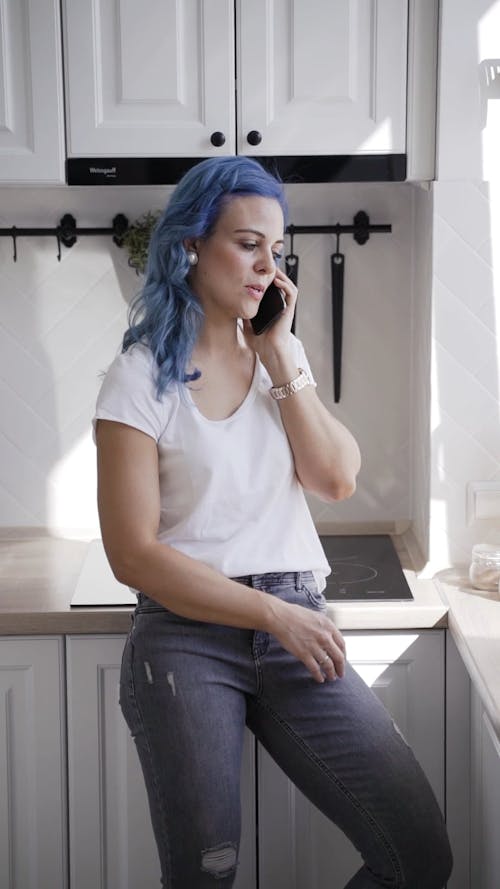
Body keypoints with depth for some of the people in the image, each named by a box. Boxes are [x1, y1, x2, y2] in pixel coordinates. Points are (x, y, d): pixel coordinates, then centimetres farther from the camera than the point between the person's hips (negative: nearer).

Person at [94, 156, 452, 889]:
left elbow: (338, 480, 0)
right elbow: (134, 555, -9)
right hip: (186, 633, -4)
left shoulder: (280, 353, 13)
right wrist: (275, 615, -12)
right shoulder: (142, 377, -4)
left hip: (296, 621, 4)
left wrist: (280, 358, -4)